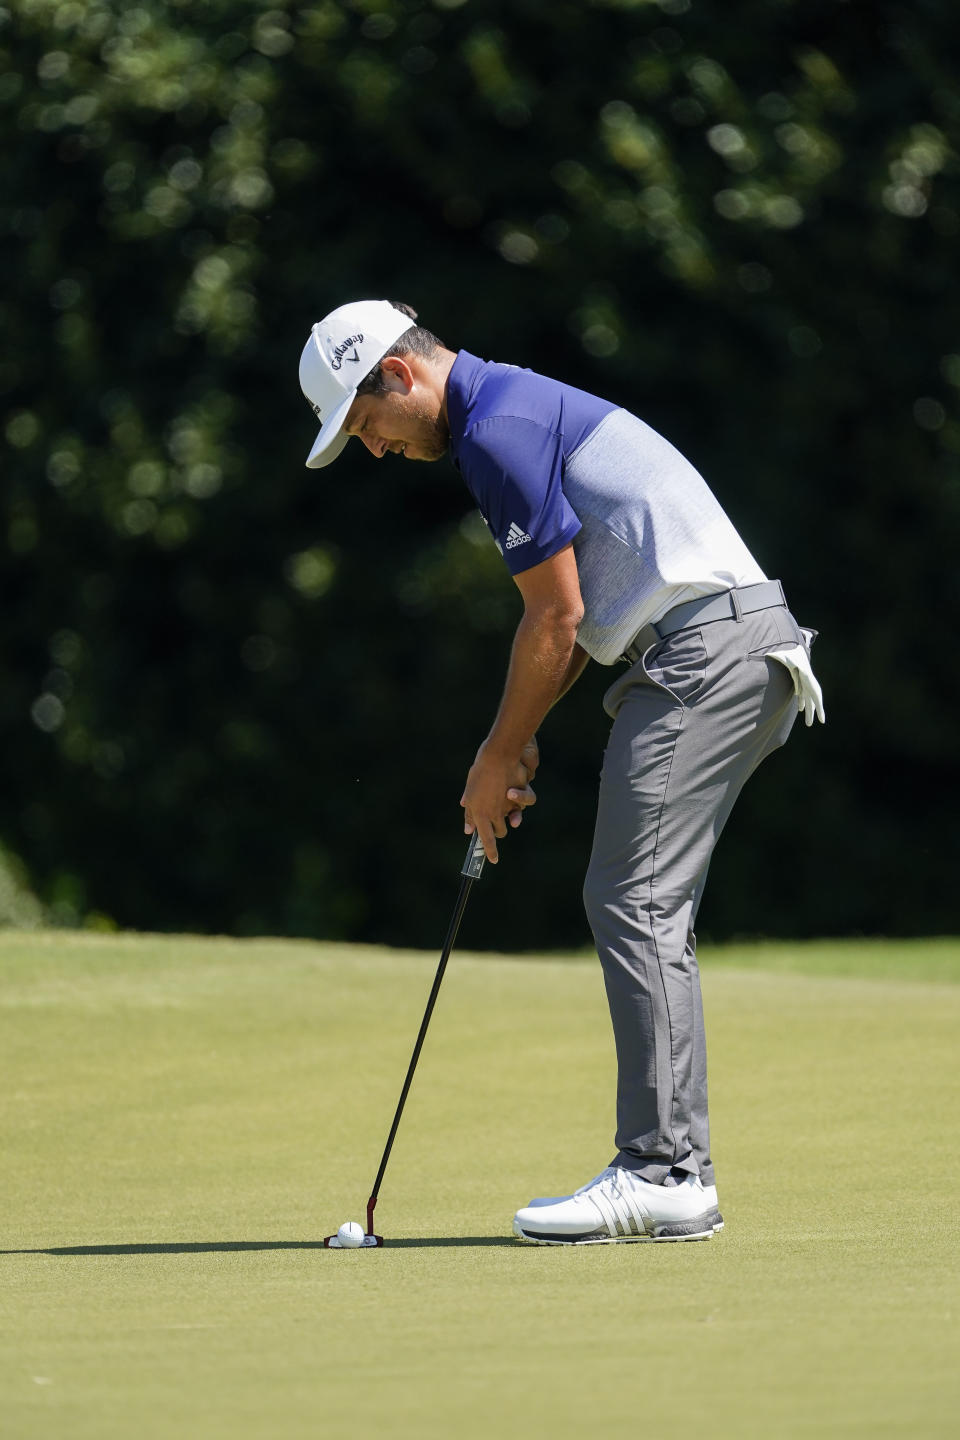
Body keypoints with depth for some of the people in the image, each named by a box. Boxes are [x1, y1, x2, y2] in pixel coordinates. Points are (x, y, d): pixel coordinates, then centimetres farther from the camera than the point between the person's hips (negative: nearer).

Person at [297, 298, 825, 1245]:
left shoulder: (497, 431, -11)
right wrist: (518, 739, 19)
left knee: (636, 905, -12)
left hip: (704, 648, -10)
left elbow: (557, 616, -11)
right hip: (738, 649, 10)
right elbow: (576, 613, 25)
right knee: (641, 911, 10)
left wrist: (497, 759, -1)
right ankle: (678, 1173, 9)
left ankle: (660, 1174, -15)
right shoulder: (517, 410, 22)